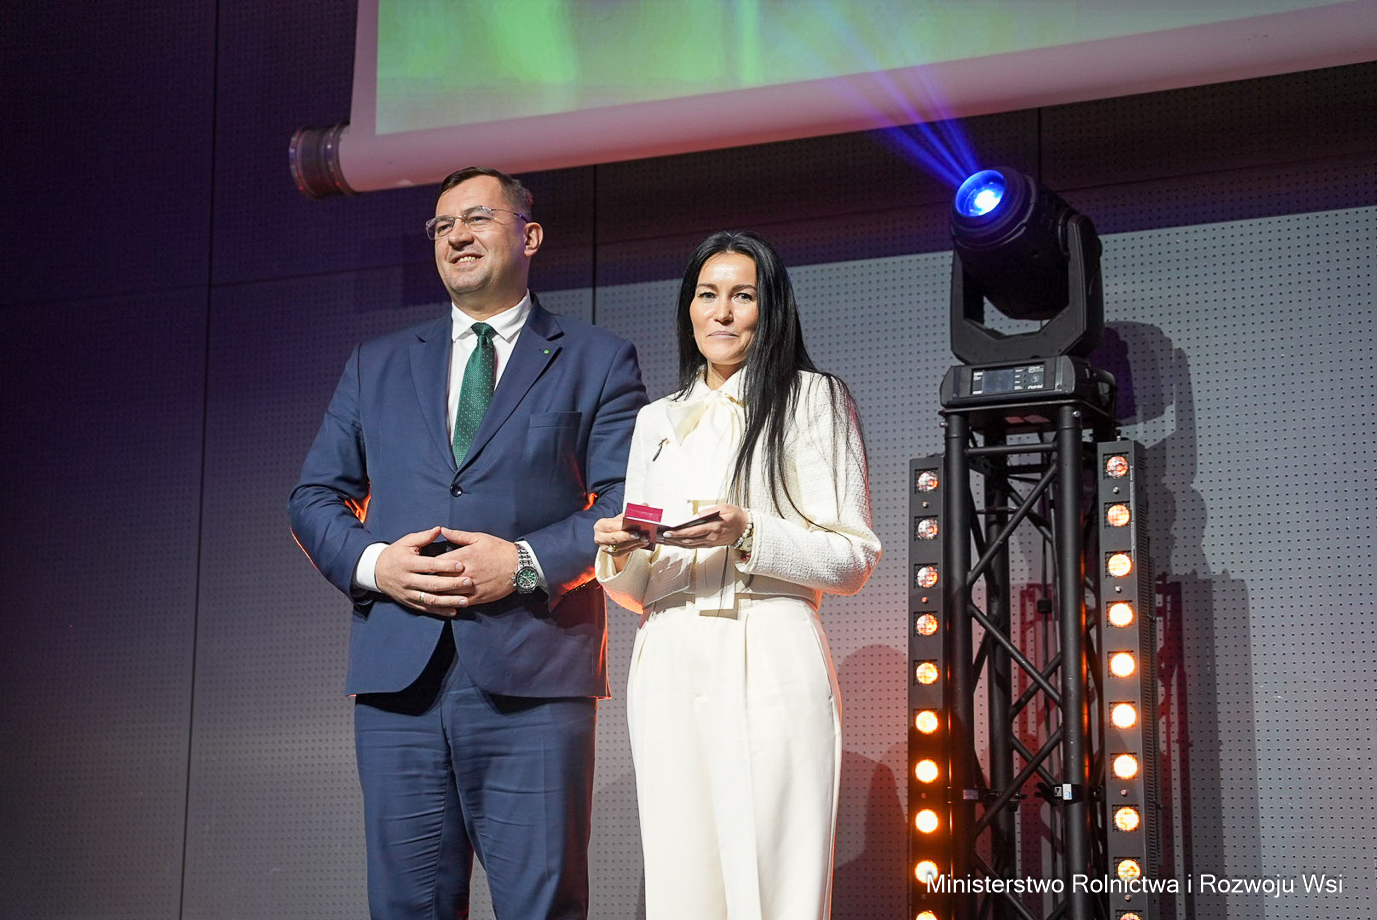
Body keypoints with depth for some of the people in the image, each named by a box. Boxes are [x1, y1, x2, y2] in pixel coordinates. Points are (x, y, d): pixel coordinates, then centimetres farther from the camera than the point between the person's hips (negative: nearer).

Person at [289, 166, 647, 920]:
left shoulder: (597, 362, 10)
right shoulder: (376, 366, 20)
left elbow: (630, 505, 0)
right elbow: (314, 497, 16)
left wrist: (526, 564, -13)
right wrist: (370, 562, -4)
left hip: (533, 677, -3)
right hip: (398, 672, 3)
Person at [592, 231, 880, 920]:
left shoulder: (813, 400, 8)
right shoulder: (656, 421, 21)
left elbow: (855, 560, 0)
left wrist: (747, 535, -14)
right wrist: (619, 555, -1)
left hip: (771, 662, -4)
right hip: (669, 668, 4)